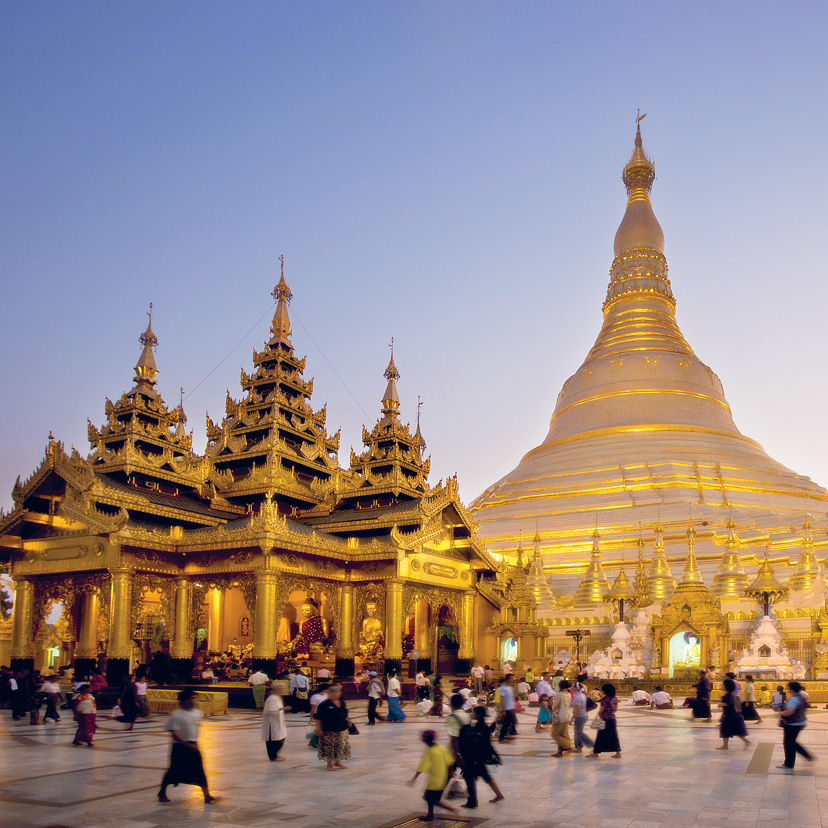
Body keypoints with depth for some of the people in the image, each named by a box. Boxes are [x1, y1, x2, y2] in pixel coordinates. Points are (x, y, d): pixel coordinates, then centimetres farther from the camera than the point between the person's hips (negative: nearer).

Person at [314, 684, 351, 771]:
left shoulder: (342, 703, 8)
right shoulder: (324, 705, -12)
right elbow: (317, 717, -10)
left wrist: (347, 722, 11)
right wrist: (318, 728, -13)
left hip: (342, 730, 6)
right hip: (329, 731, -6)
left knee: (342, 745, 10)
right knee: (329, 747, 0)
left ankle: (338, 761, 29)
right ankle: (329, 764, 17)